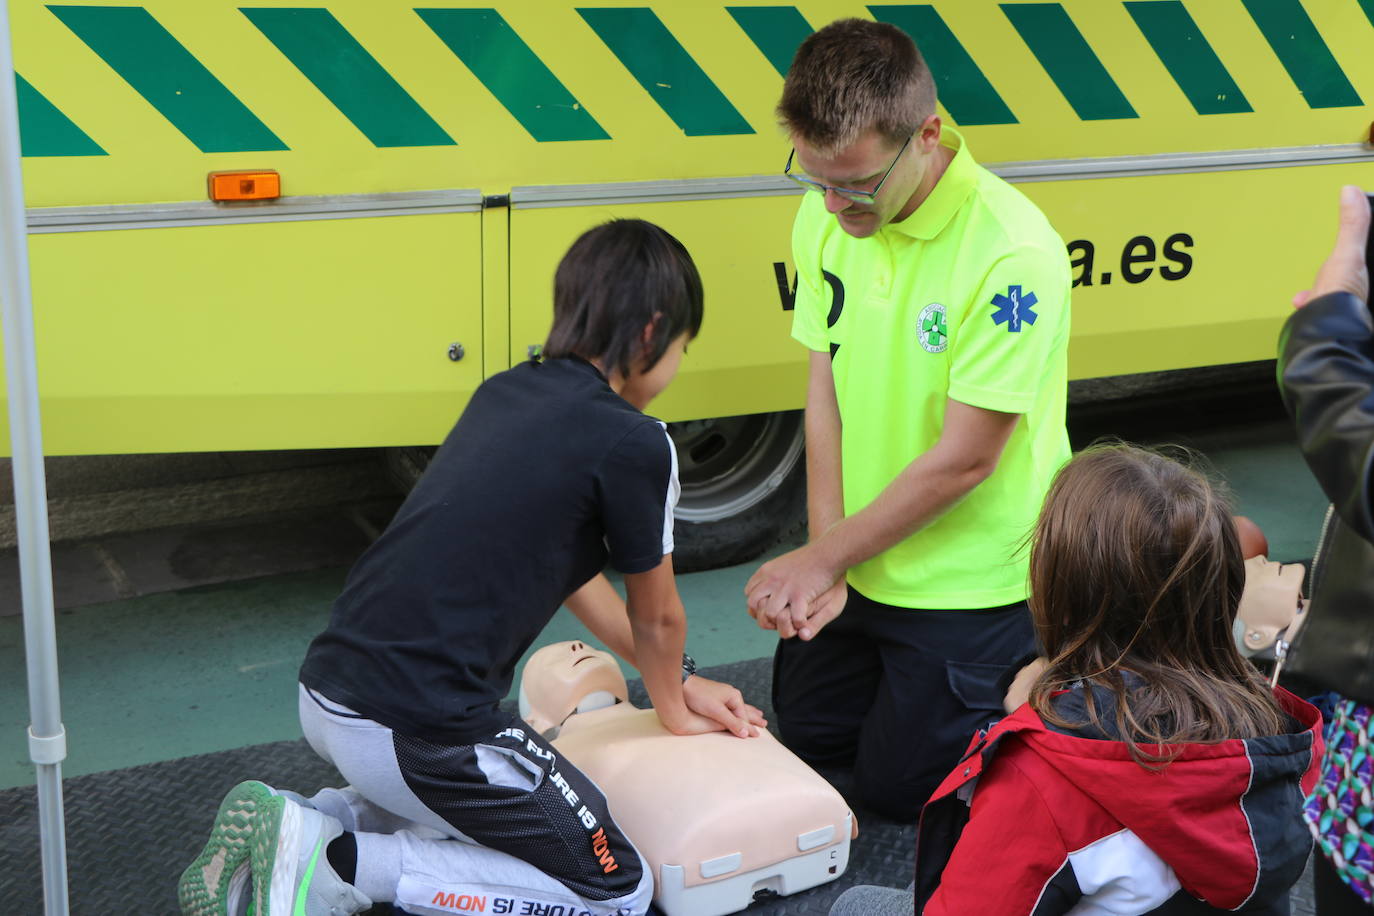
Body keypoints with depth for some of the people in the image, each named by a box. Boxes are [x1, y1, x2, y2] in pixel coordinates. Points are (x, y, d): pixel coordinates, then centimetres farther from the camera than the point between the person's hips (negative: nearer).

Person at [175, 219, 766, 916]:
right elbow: (656, 620, 5)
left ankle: (319, 817, 12)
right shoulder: (634, 445, -10)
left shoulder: (504, 393, 13)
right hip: (413, 729, -9)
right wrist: (673, 708, 26)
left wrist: (678, 684, 29)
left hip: (325, 692, 9)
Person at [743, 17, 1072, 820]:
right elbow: (826, 385, -2)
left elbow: (964, 457, -24)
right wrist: (825, 559, -9)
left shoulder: (1012, 254, -28)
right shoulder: (827, 216, -6)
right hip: (864, 562, 7)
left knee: (898, 785, 5)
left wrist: (824, 557, -15)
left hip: (970, 576, -7)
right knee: (804, 733, 19)